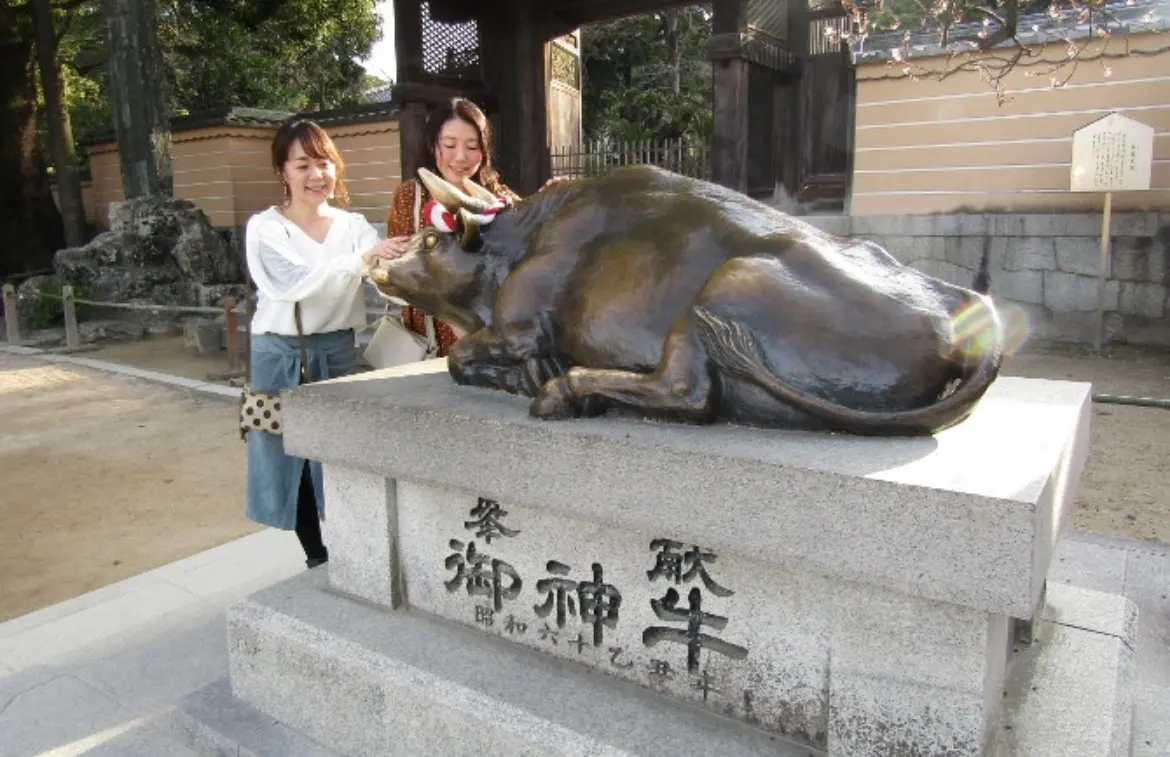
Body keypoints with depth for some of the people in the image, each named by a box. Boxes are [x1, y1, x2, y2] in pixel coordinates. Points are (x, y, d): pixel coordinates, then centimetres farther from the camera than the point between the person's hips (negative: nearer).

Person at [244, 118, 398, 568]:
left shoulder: (353, 226, 2)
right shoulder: (265, 228, -5)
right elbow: (295, 282, -25)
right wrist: (360, 260, -39)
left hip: (337, 350, 1)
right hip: (280, 355, -1)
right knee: (291, 456, 7)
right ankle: (318, 559, 24)